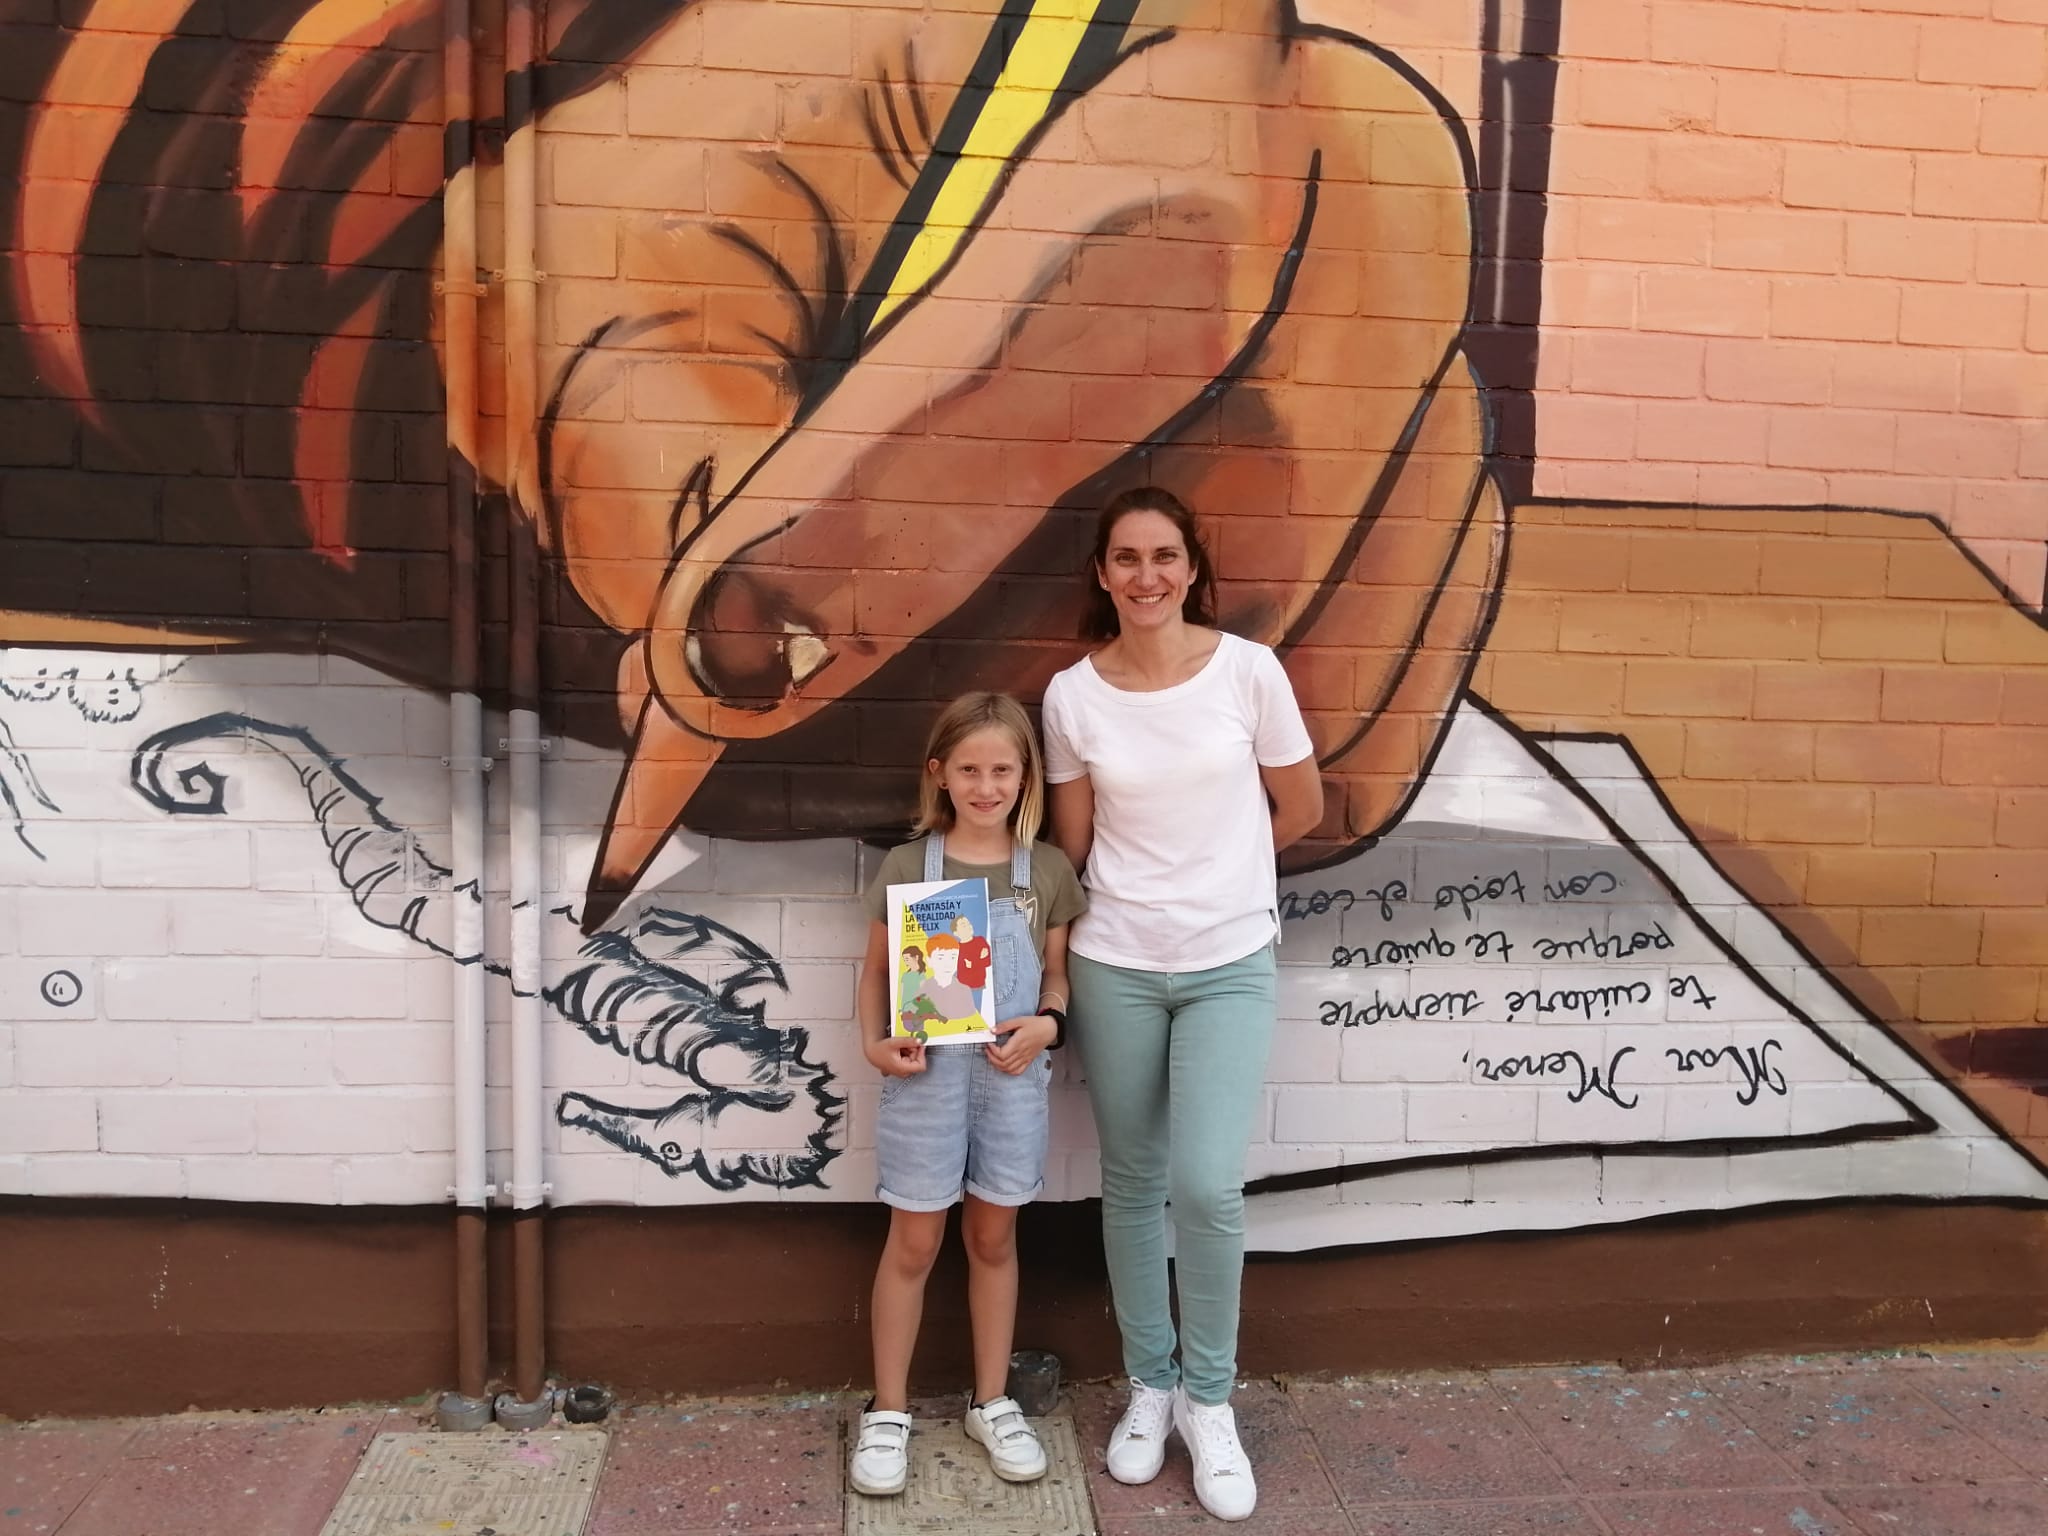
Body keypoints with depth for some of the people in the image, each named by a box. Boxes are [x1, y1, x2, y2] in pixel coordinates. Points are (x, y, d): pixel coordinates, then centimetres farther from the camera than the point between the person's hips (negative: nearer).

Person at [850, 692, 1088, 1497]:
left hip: (1010, 1077, 2)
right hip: (926, 1076, -1)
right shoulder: (906, 866, -5)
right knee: (913, 1244, 9)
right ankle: (888, 1411, 25)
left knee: (993, 1238, 16)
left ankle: (992, 1403, 32)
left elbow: (1057, 974, 6)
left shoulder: (1048, 870, -1)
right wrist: (874, 1041, -16)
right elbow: (877, 972, 0)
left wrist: (1046, 1025, -14)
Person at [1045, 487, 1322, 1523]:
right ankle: (1149, 1388, 32)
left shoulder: (1249, 671, -8)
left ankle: (1209, 1401, 17)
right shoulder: (1072, 695, -5)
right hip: (1114, 967, 2)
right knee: (1132, 1186, 12)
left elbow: (1300, 807, 4)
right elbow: (1072, 843, 6)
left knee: (1207, 1188, -8)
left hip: (1230, 965, -1)